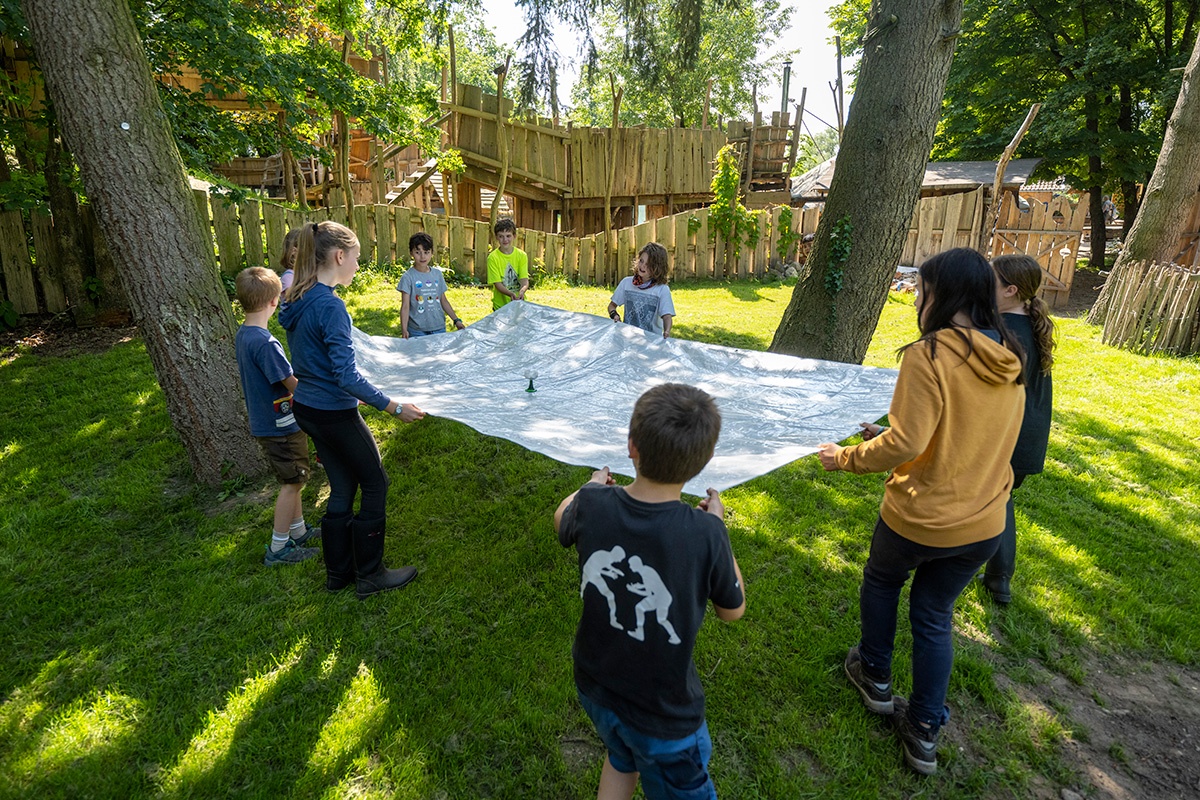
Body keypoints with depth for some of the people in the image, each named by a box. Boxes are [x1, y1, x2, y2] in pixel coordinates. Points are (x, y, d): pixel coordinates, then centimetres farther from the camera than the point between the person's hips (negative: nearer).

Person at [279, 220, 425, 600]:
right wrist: (395, 407, -23)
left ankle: (338, 572, 32)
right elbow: (346, 374, -26)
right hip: (334, 413, -9)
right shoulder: (329, 305, -23)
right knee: (375, 484, 7)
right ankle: (369, 577, 18)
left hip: (307, 408, 9)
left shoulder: (298, 301, 6)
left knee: (343, 487, 19)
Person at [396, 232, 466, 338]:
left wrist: (456, 320, 11)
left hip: (439, 328, 4)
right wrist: (404, 330, -19)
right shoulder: (408, 277, -5)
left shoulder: (437, 274, 9)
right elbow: (405, 306, -8)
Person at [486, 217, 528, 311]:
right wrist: (511, 294, -31)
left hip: (520, 304, 2)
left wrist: (522, 291, -29)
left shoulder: (522, 255, 1)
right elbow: (497, 284, -12)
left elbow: (524, 280, -6)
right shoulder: (493, 258, -7)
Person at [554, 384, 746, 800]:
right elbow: (732, 610, -10)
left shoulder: (593, 504, -22)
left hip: (594, 688, 4)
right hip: (664, 712, -3)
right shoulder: (704, 534, -31)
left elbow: (562, 522, 5)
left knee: (621, 761, 35)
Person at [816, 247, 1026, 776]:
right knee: (934, 617, 21)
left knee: (881, 578, 25)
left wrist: (847, 458, -11)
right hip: (983, 523, 6)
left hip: (919, 518, -5)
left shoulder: (929, 356, -22)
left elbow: (904, 445, -27)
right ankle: (924, 733, 32)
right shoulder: (1009, 361, 2)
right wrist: (892, 436, 15)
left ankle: (875, 677, 42)